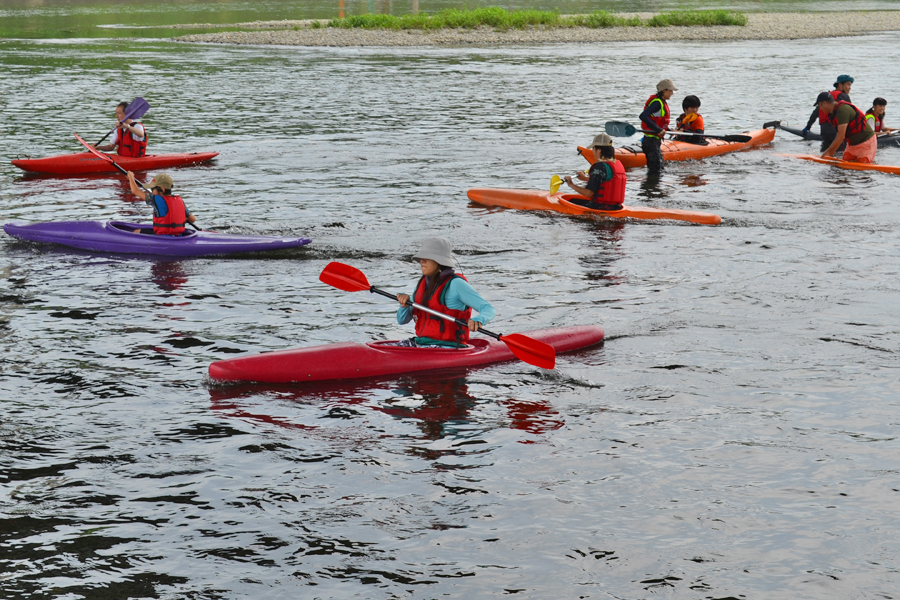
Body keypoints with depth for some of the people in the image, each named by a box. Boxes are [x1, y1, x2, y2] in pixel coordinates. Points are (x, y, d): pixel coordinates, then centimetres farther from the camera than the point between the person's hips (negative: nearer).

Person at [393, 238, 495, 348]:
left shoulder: (455, 284, -9)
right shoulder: (423, 283, 14)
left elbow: (488, 310, -14)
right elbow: (402, 320, 20)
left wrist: (477, 320, -37)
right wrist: (404, 305, -3)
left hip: (448, 346, -8)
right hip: (421, 341, 8)